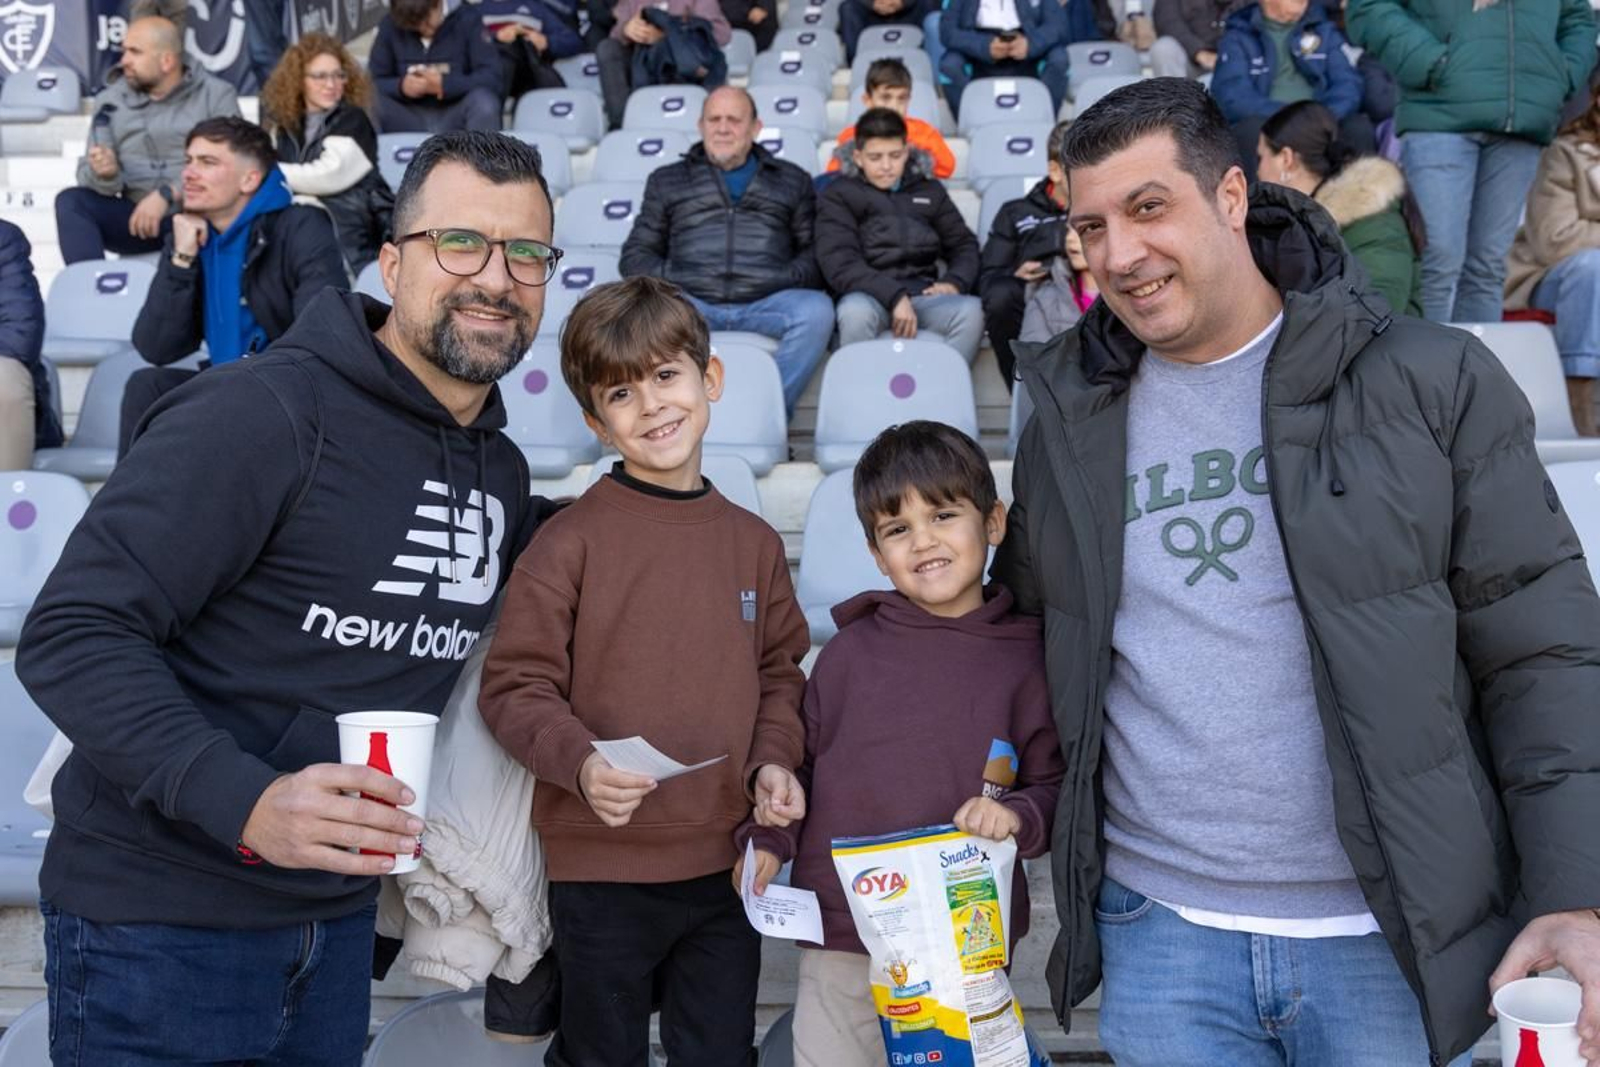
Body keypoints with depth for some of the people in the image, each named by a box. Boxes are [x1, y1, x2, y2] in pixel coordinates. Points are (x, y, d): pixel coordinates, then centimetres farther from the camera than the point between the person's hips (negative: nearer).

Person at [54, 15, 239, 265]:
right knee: (70, 201, -21)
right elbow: (88, 173, 8)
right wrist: (104, 175, -17)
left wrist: (167, 194, -21)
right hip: (137, 217, 4)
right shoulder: (110, 100, 11)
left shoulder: (216, 95, 2)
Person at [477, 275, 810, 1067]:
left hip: (727, 865, 4)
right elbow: (515, 687, -9)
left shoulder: (754, 543, 4)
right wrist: (580, 762, -25)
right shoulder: (569, 541, -10)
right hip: (601, 869, -3)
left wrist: (772, 761, -3)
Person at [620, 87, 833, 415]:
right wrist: (669, 277, -2)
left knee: (817, 309, -33)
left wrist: (788, 277, -7)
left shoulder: (792, 180, 25)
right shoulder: (667, 180, 27)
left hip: (767, 303, 0)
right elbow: (635, 255, 20)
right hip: (691, 302, 0)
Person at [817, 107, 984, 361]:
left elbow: (964, 244, 23)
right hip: (870, 294, -3)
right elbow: (839, 263, -4)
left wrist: (954, 282, -1)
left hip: (923, 294, 3)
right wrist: (894, 296, -18)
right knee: (855, 311, -39)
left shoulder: (929, 190, 23)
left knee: (970, 310, -30)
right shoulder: (839, 195, 10)